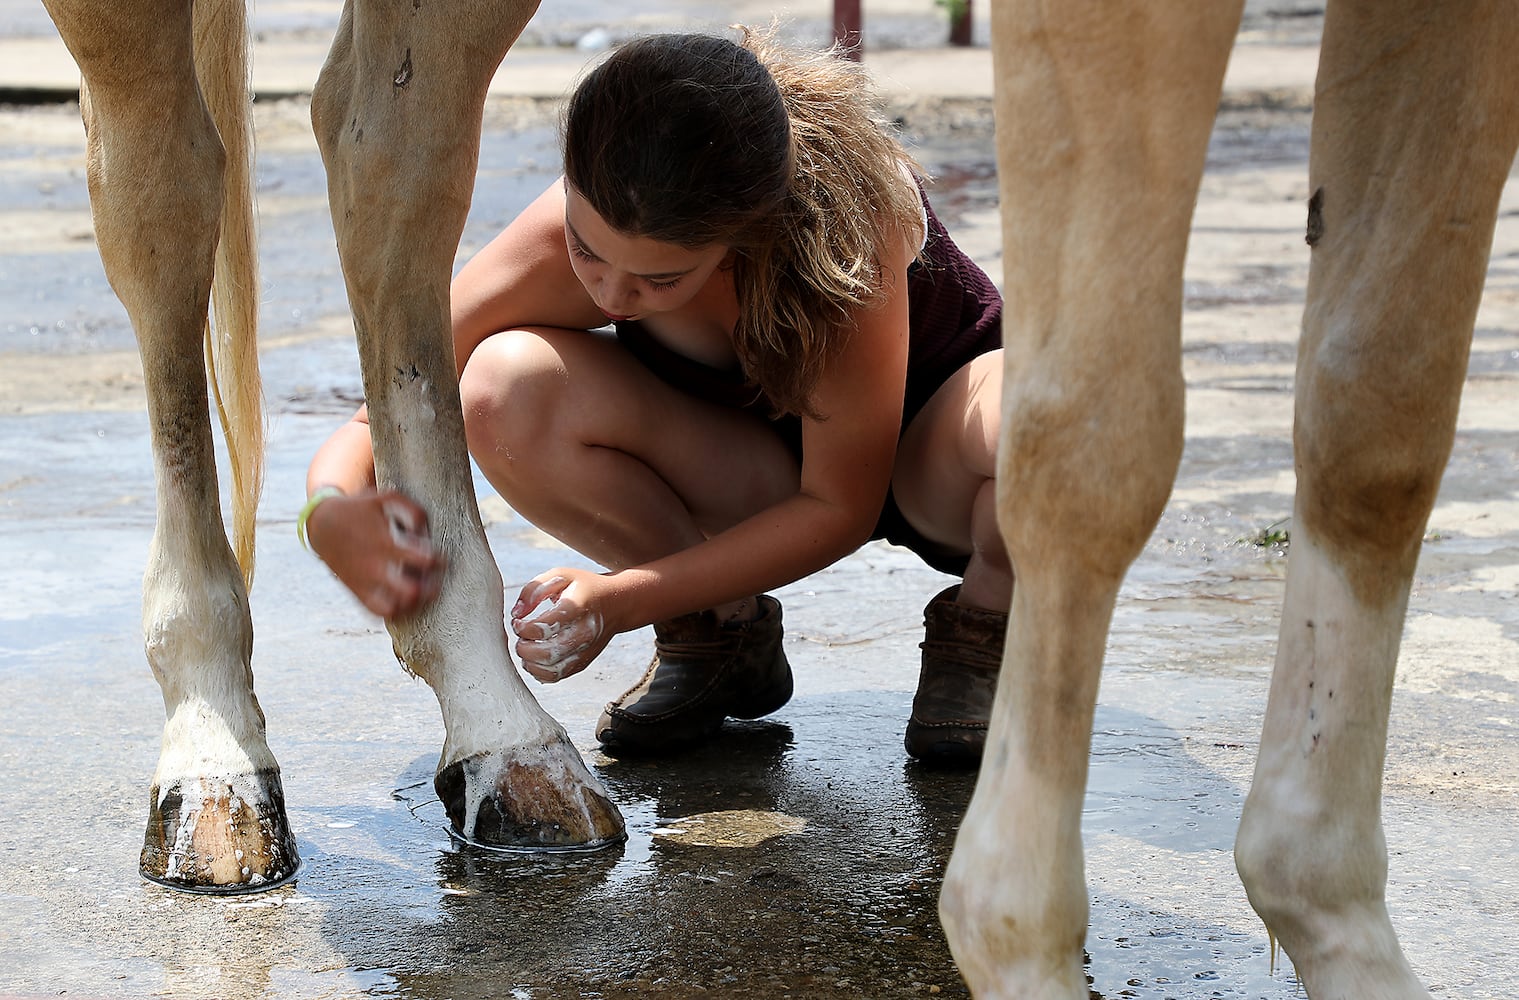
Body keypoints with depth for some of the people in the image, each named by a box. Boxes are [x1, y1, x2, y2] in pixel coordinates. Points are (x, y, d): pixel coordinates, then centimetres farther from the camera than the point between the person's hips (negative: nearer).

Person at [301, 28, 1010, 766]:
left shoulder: (845, 214, -36)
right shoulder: (550, 253, -27)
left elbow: (840, 508, -27)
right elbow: (374, 429, -20)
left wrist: (623, 600, -35)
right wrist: (332, 514, -44)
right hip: (761, 477, 2)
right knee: (505, 387, -29)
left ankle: (979, 623, -5)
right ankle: (720, 631, -4)